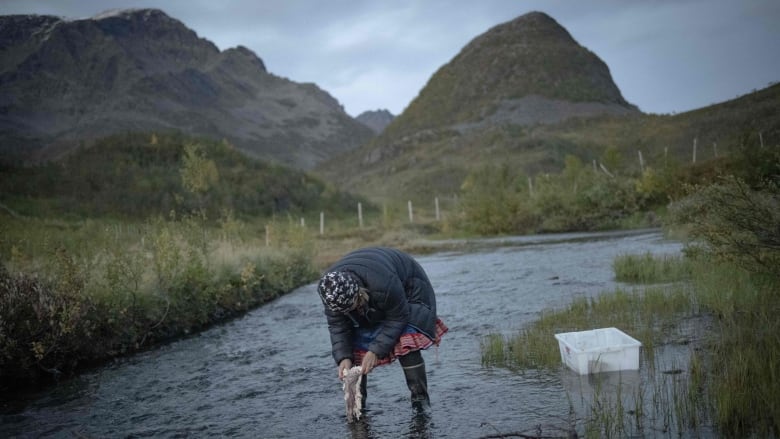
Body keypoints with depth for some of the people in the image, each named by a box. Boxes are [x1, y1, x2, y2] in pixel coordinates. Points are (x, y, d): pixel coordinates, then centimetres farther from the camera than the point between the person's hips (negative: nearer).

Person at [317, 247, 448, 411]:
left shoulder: (383, 284, -45)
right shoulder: (330, 290, -28)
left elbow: (398, 318, -30)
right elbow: (337, 325, -16)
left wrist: (376, 350, -33)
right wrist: (343, 357, -29)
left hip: (407, 289, -5)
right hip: (370, 306, 5)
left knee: (406, 344, -22)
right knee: (355, 344, -7)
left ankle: (420, 399, -11)